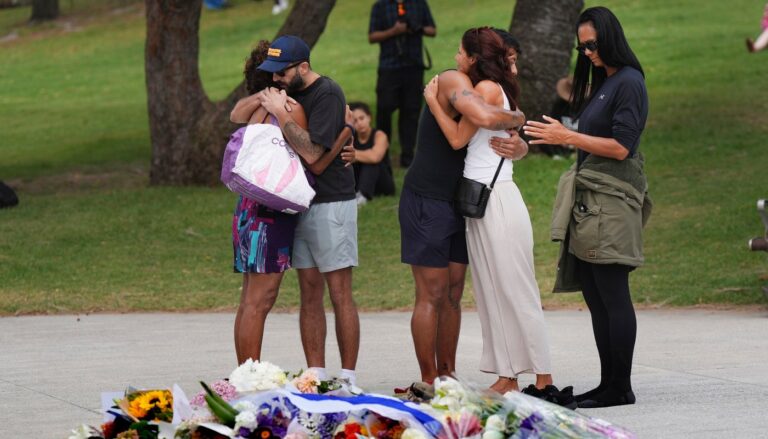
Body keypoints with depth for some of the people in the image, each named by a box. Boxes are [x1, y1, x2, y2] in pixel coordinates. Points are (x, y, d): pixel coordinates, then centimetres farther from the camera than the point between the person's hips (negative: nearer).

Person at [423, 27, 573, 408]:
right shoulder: (494, 90, 16)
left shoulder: (487, 88, -11)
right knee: (492, 293, 8)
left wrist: (433, 101, -2)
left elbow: (457, 138, -13)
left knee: (515, 292, -8)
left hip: (496, 201, -10)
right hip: (481, 201, 10)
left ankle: (543, 381, -7)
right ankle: (507, 379, 10)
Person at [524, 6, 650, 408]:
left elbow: (620, 146, -15)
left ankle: (620, 387, -6)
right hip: (590, 200, 10)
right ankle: (608, 384, 10)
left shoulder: (628, 83, -9)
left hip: (611, 200, -10)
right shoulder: (602, 83, 19)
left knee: (612, 296, -8)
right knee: (595, 297, 8)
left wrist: (567, 137, -16)